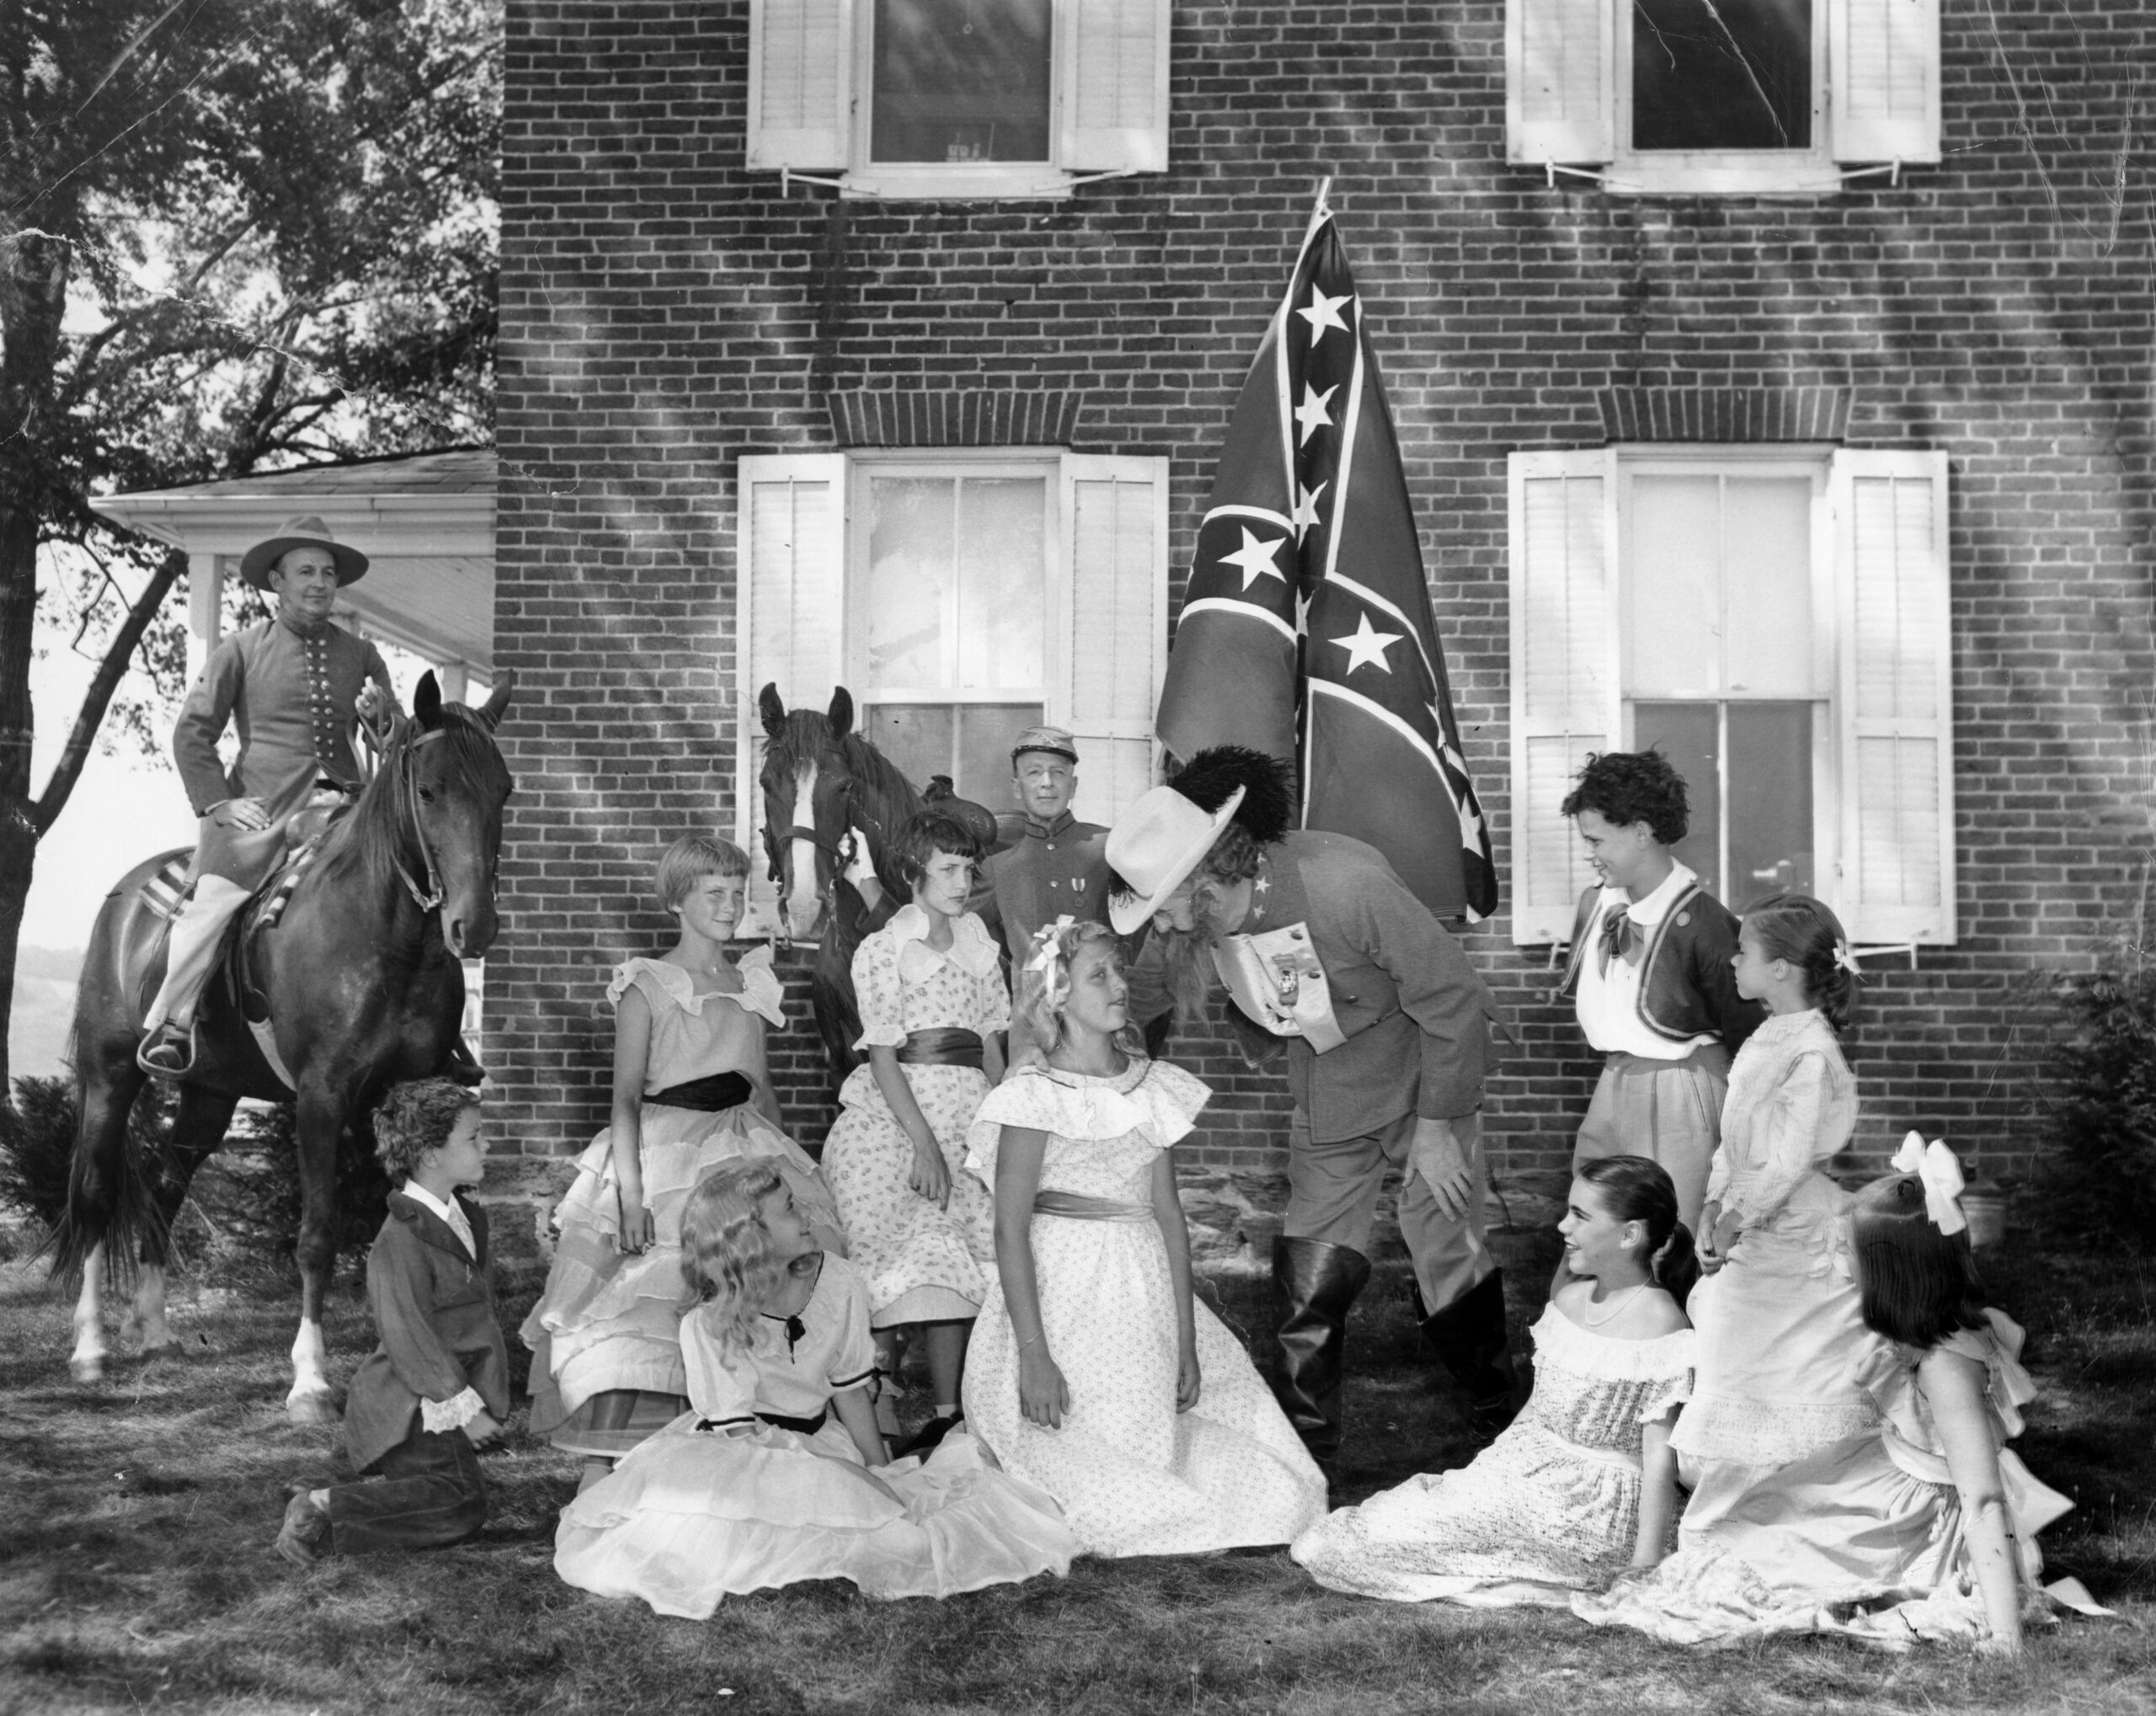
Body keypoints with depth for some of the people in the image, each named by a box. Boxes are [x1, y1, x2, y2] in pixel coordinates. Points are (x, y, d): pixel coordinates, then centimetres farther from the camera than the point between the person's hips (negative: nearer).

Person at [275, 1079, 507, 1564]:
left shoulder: (468, 1217, 13)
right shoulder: (402, 1239, -17)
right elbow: (408, 1337, -20)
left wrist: (481, 1401, 16)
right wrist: (463, 1407, -18)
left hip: (454, 1391, 10)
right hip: (410, 1407, -10)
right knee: (460, 1505, -19)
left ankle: (319, 1504, 7)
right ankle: (323, 1510, -16)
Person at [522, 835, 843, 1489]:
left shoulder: (751, 981, 12)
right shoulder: (647, 985, -4)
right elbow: (625, 1097, -9)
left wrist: (783, 1161, 15)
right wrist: (630, 1192, -18)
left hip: (743, 1152, 5)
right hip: (662, 1153, -5)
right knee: (637, 1311, -10)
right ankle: (600, 1465, -5)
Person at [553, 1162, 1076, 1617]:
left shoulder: (840, 1284, -7)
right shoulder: (708, 1324, -18)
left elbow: (851, 1393, 3)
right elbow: (739, 1433, -15)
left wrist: (881, 1473, -2)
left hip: (819, 1441, 5)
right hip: (736, 1455, -5)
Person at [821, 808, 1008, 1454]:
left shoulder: (979, 946, 13)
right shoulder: (883, 949, -3)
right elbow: (883, 1055, -9)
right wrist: (922, 1140, -16)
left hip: (966, 1111, 4)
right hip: (895, 1111, -4)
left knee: (956, 1259, 0)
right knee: (895, 1255, -8)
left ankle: (949, 1410, 3)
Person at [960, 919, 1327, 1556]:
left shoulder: (1151, 1086, 6)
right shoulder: (1035, 1096, -11)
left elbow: (1169, 1215, 7)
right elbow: (1010, 1232, -12)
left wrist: (1187, 1343, 3)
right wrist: (1033, 1354, -18)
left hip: (1143, 1295, 6)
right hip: (1063, 1291, -6)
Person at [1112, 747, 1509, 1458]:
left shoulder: (1347, 885, -34)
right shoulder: (1191, 922, -17)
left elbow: (1455, 999, -25)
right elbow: (1137, 994, 4)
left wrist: (1437, 1127, -19)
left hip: (1421, 1079, -5)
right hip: (1325, 1101, 5)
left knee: (1450, 1259, 0)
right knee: (1308, 1278, 3)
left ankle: (1502, 1422, 23)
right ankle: (1304, 1444, 18)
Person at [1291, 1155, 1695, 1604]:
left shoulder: (1659, 1323, -16)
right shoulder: (1570, 1297, 8)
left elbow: (1660, 1454, -16)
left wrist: (1644, 1569, -18)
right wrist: (1488, 1471, 14)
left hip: (1591, 1516, -8)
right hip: (1523, 1475, 8)